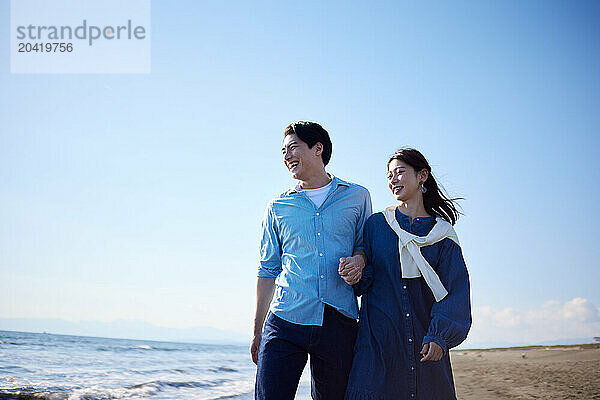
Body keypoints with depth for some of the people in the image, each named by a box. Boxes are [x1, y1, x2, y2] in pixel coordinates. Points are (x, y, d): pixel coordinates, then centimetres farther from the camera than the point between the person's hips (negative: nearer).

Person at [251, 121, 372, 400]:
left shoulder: (357, 196, 9)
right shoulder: (278, 207, 11)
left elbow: (365, 245, 19)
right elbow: (268, 270, 14)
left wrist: (359, 260, -6)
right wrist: (257, 331, 11)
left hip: (339, 324, 0)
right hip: (284, 324, 0)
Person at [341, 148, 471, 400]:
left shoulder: (442, 232, 6)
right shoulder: (376, 224, 8)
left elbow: (454, 288, -1)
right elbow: (365, 279, 10)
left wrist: (439, 336, -14)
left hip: (425, 341, 1)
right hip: (378, 339, 0)